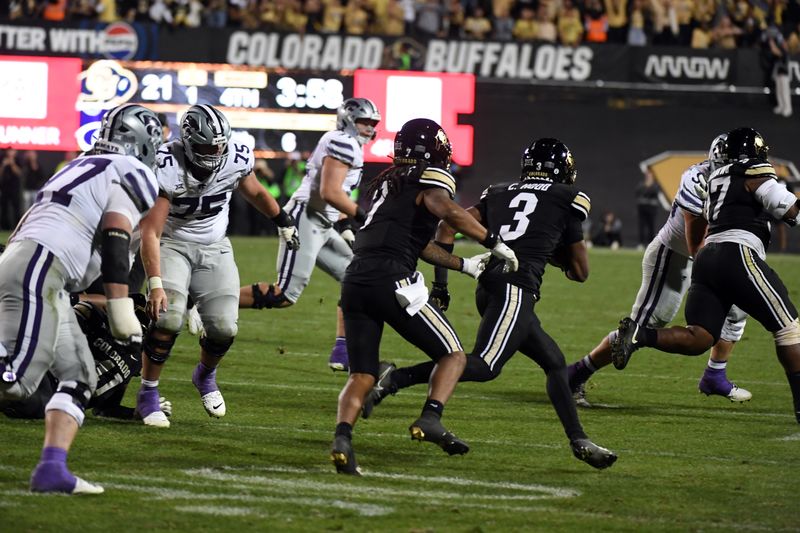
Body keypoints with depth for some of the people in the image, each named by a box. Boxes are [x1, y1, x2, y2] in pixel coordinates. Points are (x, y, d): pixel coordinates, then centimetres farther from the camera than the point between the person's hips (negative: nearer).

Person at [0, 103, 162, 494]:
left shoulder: (82, 168, 28)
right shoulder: (131, 173, 2)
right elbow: (115, 243, -10)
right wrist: (121, 309, -11)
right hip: (37, 273, -9)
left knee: (79, 378, 9)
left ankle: (52, 469, -1)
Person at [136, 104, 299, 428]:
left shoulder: (236, 157, -14)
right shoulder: (167, 167, -26)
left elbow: (253, 192, 11)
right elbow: (150, 232, -27)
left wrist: (284, 223, 27)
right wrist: (155, 284, -35)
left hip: (214, 248, 4)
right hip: (172, 244, -3)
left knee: (224, 328, -10)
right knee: (168, 318, -26)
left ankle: (205, 376, 25)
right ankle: (147, 394, -7)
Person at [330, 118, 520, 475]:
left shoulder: (387, 183, 29)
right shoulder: (430, 179, 4)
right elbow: (447, 211, -19)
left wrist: (464, 265, 40)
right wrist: (495, 243, -12)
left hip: (354, 283, 7)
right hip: (391, 281, -7)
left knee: (362, 375, 9)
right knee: (453, 354, 6)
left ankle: (342, 437, -15)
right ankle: (430, 419, -15)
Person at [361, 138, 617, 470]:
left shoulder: (499, 194, 24)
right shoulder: (568, 200, 13)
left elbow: (450, 224, 11)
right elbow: (580, 272, 17)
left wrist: (440, 281, 13)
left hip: (488, 289, 7)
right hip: (516, 289, -7)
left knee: (554, 363, 18)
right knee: (484, 366, -18)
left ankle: (579, 441, 18)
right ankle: (395, 379, -29)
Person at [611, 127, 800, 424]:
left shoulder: (716, 179, 25)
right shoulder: (755, 172, 3)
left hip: (707, 257, 7)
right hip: (737, 256, -7)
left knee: (698, 339, 0)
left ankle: (639, 334, -22)